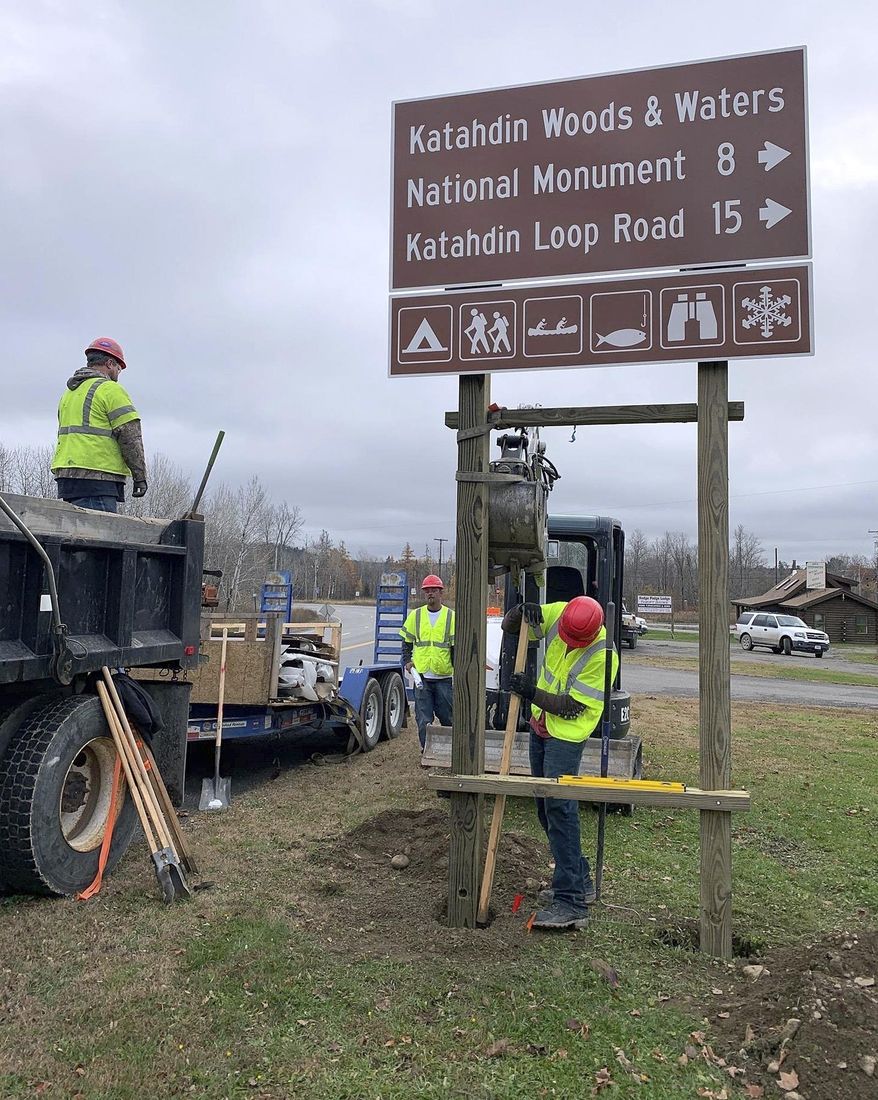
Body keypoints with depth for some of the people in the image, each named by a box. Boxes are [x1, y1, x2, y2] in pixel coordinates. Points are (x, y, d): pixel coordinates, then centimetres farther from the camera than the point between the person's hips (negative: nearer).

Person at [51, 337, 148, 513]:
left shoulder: (69, 392, 23)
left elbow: (67, 434, 22)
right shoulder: (111, 389, -4)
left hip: (66, 473, 9)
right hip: (97, 478, -9)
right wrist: (140, 475, -6)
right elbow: (130, 436, -10)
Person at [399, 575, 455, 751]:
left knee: (446, 716, 7)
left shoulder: (451, 616, 2)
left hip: (444, 676, -1)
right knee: (423, 718, 2)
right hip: (421, 675, 1)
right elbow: (406, 641, 16)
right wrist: (407, 660, 2)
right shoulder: (415, 615, 7)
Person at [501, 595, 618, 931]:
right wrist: (523, 611, -18)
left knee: (559, 808, -16)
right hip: (540, 726, 8)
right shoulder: (557, 615, -8)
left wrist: (533, 693, -26)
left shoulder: (603, 655, -24)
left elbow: (571, 707, -21)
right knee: (545, 808, 14)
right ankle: (580, 881, 28)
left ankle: (571, 902, -11)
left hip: (567, 734, -8)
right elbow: (509, 625, 3)